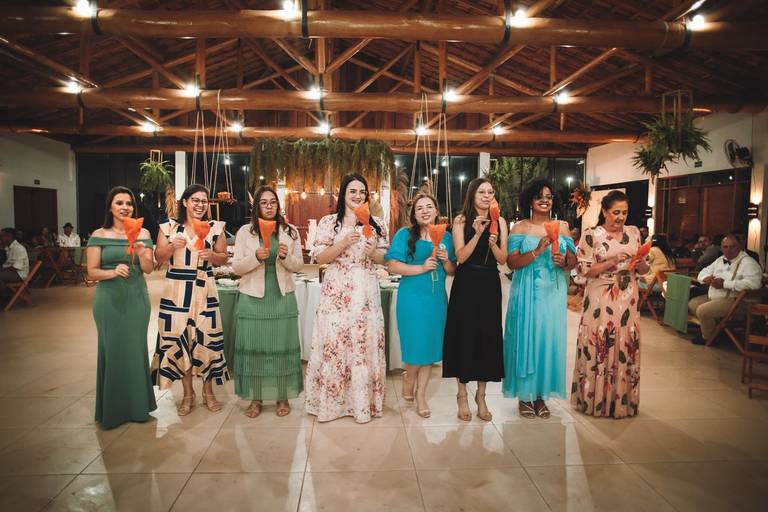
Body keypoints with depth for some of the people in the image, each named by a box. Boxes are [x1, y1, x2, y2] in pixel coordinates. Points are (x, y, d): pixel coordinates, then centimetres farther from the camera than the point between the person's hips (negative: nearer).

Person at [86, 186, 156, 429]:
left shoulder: (142, 234, 4)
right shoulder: (99, 235, -1)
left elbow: (149, 269, 1)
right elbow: (92, 272, -3)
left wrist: (141, 253, -18)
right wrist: (113, 272, -22)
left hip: (137, 298, 2)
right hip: (109, 299, -2)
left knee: (136, 349, 7)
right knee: (112, 350, 4)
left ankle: (137, 405, 22)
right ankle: (112, 408, 19)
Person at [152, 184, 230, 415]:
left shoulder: (215, 227, 4)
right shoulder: (169, 227, 3)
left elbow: (223, 258, 7)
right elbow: (158, 259, 4)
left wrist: (211, 255, -14)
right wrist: (172, 246, -14)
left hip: (204, 291, 0)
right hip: (176, 291, 0)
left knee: (206, 339, 1)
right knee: (178, 339, 4)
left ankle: (208, 392, 20)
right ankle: (188, 393, 22)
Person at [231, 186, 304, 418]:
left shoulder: (290, 231, 5)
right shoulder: (245, 232, 2)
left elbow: (298, 265, 5)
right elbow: (236, 267, -1)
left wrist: (286, 256, -16)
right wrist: (255, 257, -18)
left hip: (282, 297, 1)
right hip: (253, 298, 0)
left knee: (282, 345, 4)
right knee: (253, 346, 3)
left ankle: (283, 397, 18)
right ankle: (255, 398, 18)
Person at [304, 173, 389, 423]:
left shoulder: (376, 224, 9)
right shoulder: (328, 222, 3)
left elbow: (384, 258, 10)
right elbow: (320, 258, -3)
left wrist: (373, 252, -11)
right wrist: (343, 244, -16)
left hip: (366, 292, 2)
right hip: (336, 292, -1)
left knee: (366, 342, 3)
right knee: (333, 343, -1)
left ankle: (363, 401, 18)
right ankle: (330, 399, 16)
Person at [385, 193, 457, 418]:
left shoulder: (445, 236, 10)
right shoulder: (405, 234, -3)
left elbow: (452, 272, 13)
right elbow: (393, 266, -11)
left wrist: (446, 260, -7)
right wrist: (421, 268, -18)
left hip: (437, 299, 4)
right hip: (412, 298, -4)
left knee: (430, 348, 8)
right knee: (416, 347, -1)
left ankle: (421, 395, 24)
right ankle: (408, 378, 32)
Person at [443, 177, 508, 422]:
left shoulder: (500, 222, 6)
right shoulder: (461, 220, 0)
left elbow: (503, 259, 2)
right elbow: (461, 256, -9)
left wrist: (493, 243, -16)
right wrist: (477, 233, -20)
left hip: (490, 286, 3)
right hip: (466, 285, -2)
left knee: (488, 336, 6)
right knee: (464, 336, 2)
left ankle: (481, 396, 21)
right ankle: (462, 395, 17)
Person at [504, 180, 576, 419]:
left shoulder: (562, 227, 9)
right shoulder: (520, 227, 1)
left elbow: (573, 262, 9)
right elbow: (512, 262, -9)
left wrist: (563, 262, -13)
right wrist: (537, 252, -21)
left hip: (553, 293, 3)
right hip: (527, 293, -2)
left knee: (549, 339, 4)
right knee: (525, 338, 0)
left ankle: (541, 395, 18)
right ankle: (524, 395, 13)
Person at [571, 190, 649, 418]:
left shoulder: (633, 232, 9)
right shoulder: (592, 235, -4)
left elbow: (644, 270, 13)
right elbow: (584, 270, -9)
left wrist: (640, 263, -9)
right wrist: (611, 262, -18)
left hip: (627, 301, 4)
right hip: (600, 301, -4)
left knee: (626, 347, 8)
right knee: (598, 348, 0)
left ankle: (623, 400, 24)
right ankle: (595, 399, 15)